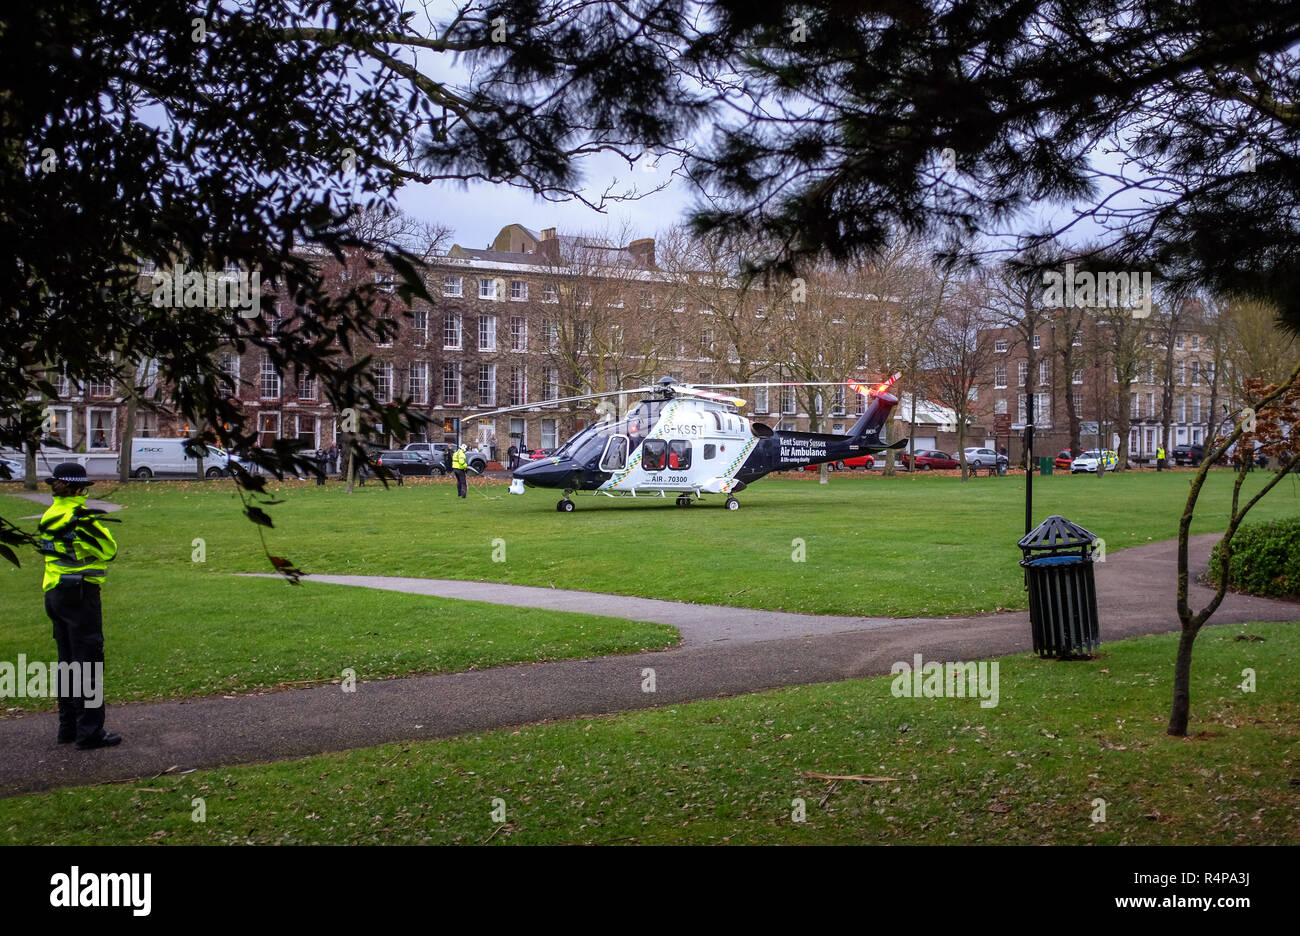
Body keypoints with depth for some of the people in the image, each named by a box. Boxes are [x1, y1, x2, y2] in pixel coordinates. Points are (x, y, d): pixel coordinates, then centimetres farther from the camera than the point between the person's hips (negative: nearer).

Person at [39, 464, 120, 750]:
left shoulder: (50, 515, 9)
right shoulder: (80, 515, -16)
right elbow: (108, 551, -10)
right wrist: (94, 525, 1)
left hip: (54, 593, 8)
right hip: (79, 593, -8)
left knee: (68, 661, 16)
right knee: (88, 662, -3)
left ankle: (68, 728, 23)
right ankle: (90, 732, 0)